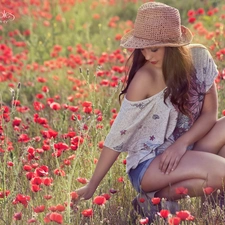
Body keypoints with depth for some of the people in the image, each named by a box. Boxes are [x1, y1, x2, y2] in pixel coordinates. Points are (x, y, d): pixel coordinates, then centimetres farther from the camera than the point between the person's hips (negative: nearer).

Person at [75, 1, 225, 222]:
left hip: (188, 151, 6)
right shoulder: (145, 78, -20)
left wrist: (182, 143, -19)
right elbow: (118, 135, -17)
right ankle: (159, 198, -9)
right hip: (149, 164, -6)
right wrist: (91, 186, -17)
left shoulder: (199, 58, -8)